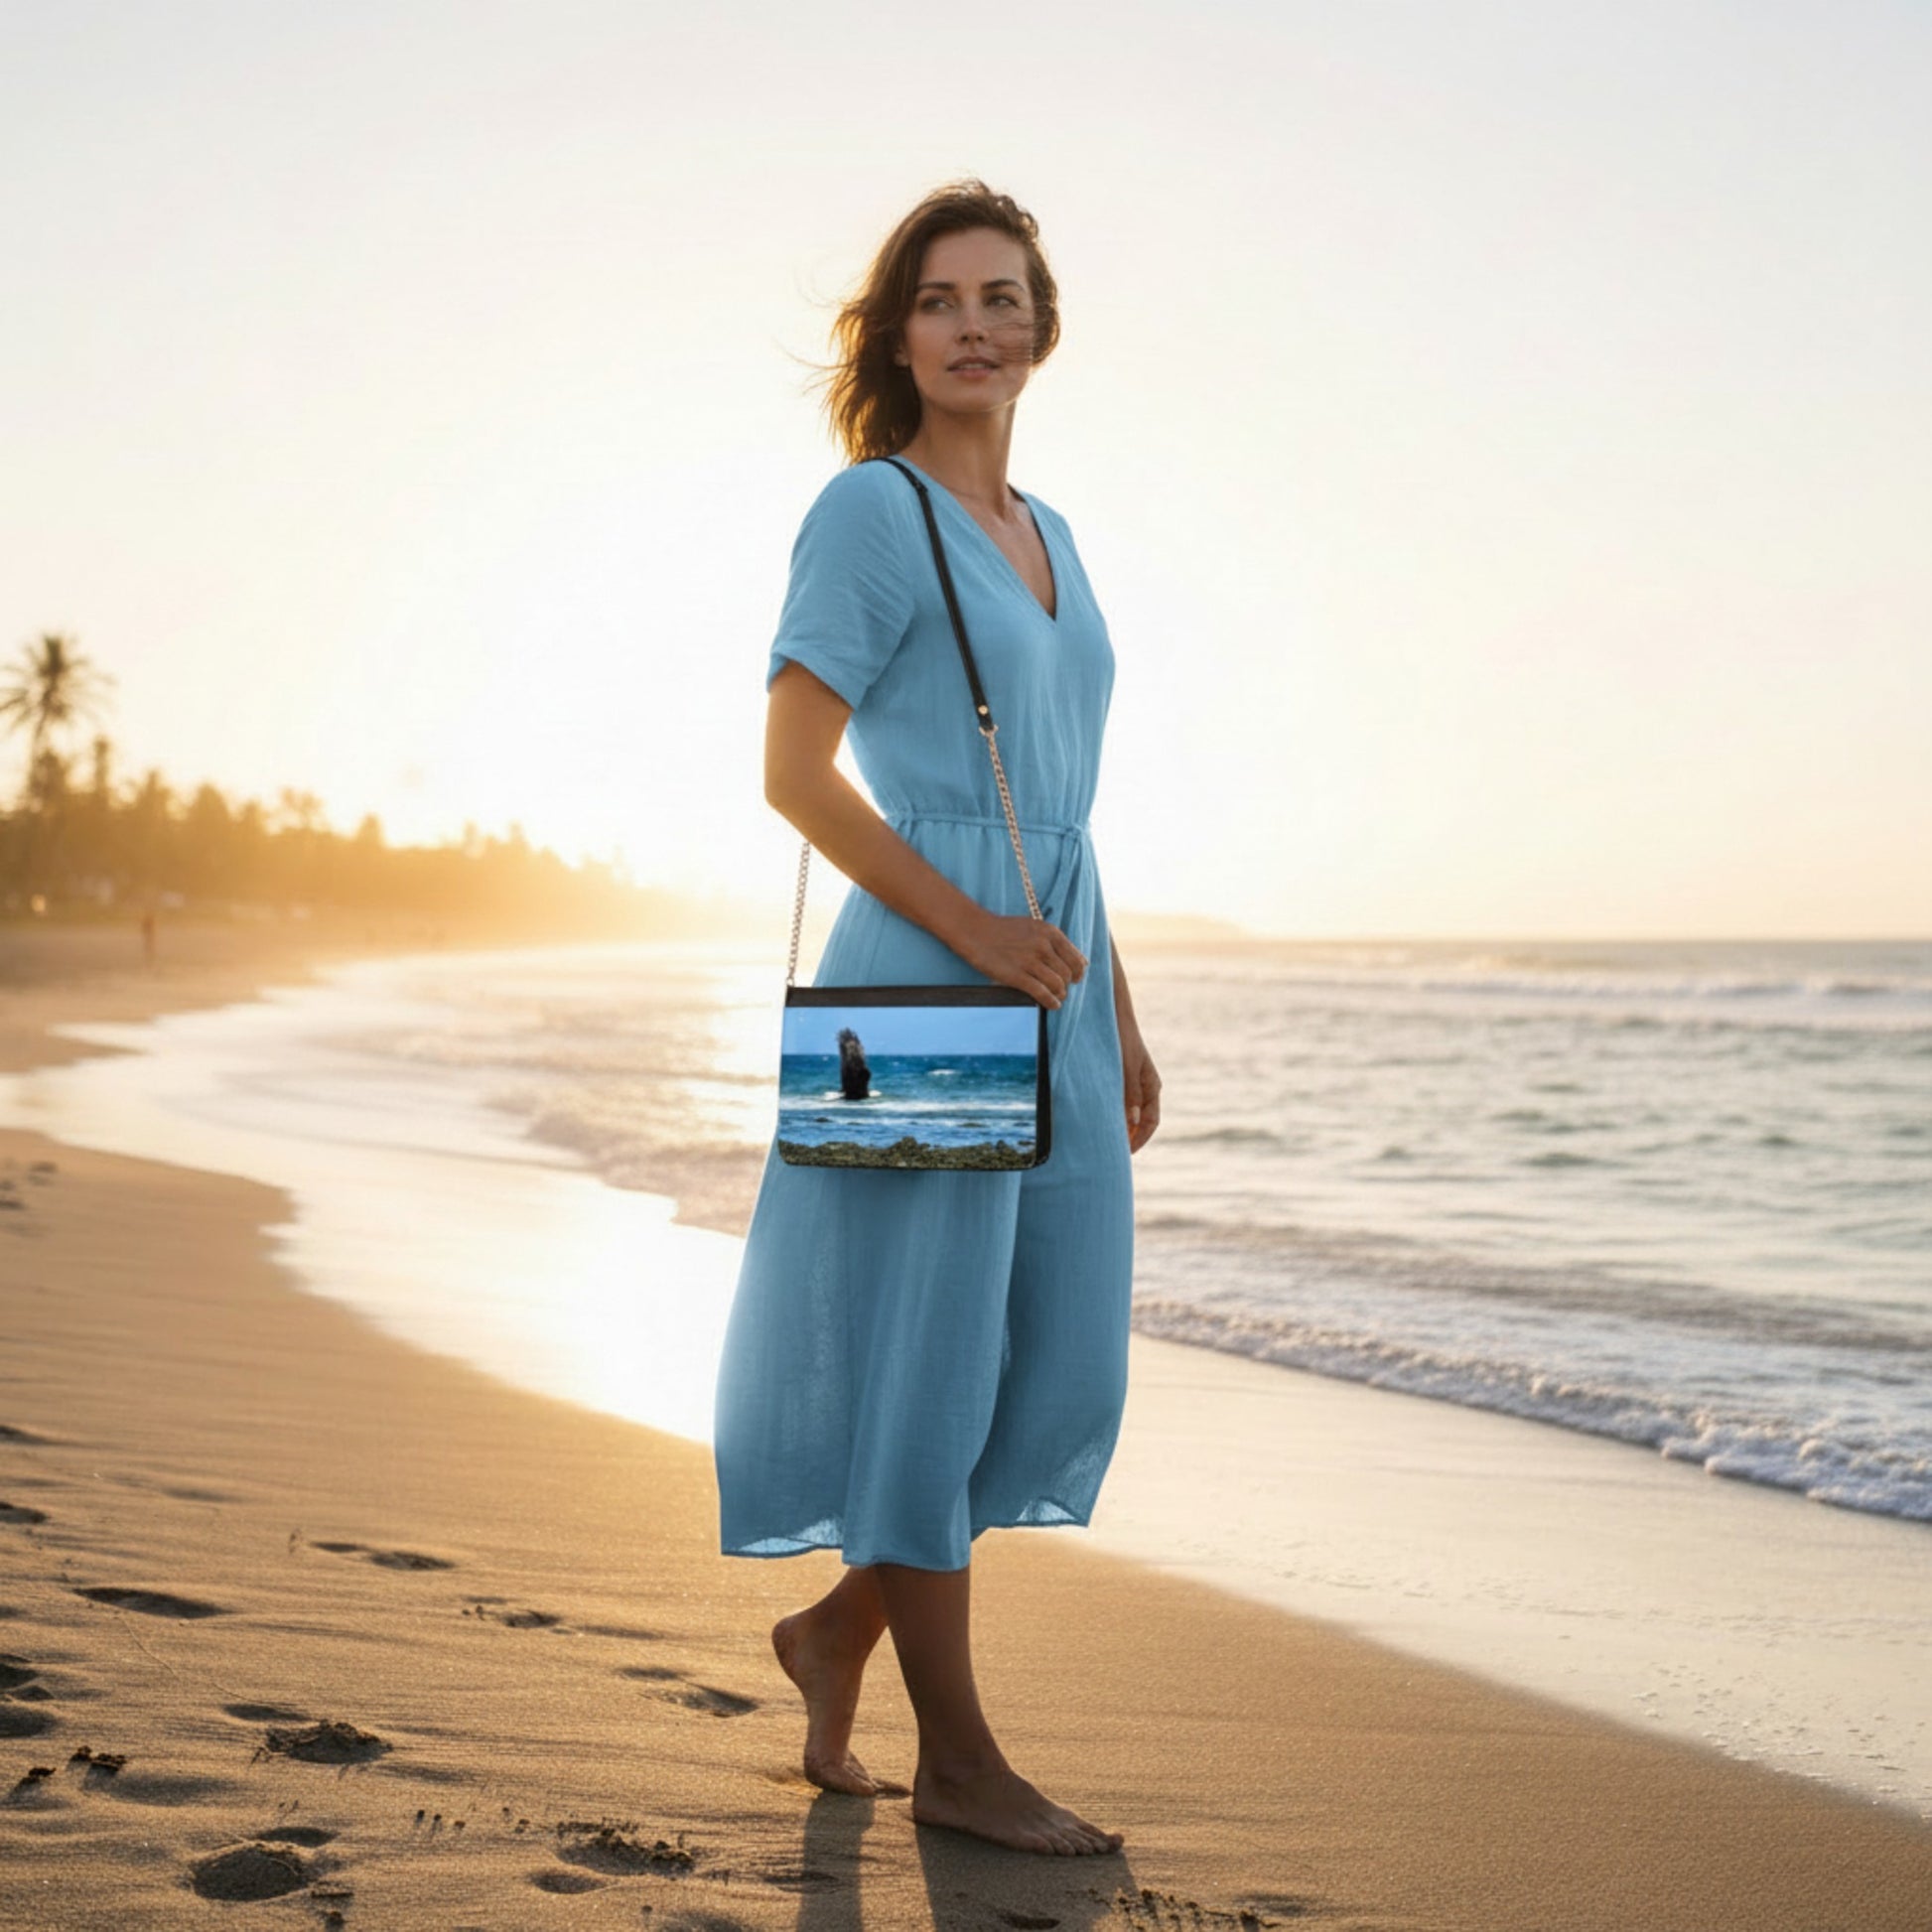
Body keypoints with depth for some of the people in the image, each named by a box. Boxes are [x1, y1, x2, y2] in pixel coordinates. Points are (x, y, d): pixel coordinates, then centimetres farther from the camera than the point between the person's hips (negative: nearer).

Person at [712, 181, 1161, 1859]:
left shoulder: (1045, 534, 18)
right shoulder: (869, 510, -5)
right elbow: (793, 771, -11)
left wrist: (1119, 1020, 17)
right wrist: (969, 929, -17)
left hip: (1049, 995, 8)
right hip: (926, 984, -8)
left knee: (1062, 1364, 8)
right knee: (928, 1359, 0)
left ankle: (842, 1627, 27)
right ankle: (956, 1755, 11)